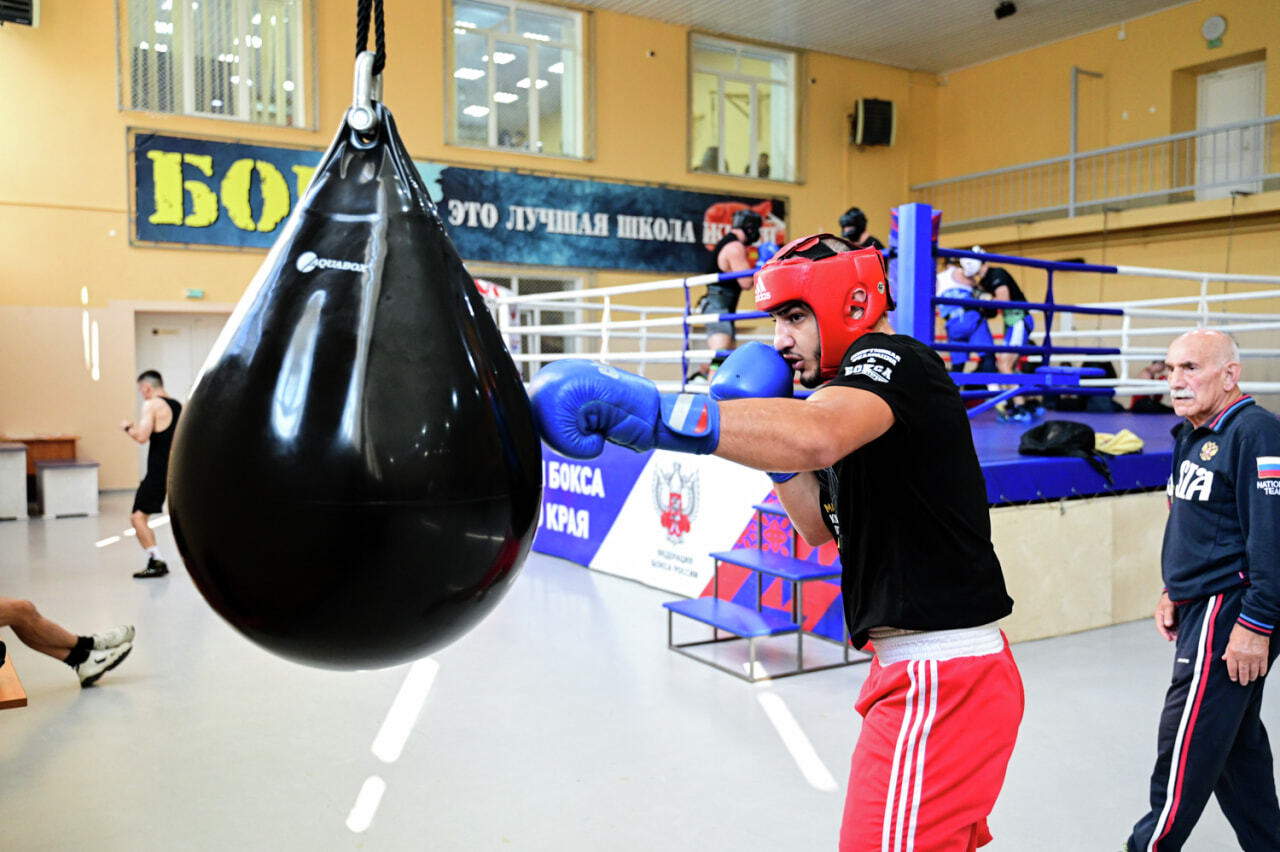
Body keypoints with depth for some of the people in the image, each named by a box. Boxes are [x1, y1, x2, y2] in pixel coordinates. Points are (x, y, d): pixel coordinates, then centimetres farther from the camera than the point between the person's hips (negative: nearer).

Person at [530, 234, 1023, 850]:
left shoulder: (894, 360, -14)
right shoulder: (864, 390, 16)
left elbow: (815, 437, -38)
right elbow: (824, 529, 17)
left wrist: (641, 408, -42)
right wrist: (765, 426, 5)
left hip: (942, 682, -10)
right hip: (912, 667, 10)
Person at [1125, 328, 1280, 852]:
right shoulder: (1194, 434, 14)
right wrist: (1174, 591, 17)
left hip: (1228, 613, -10)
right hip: (1201, 609, 10)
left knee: (1186, 743, -2)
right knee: (1236, 741, 17)